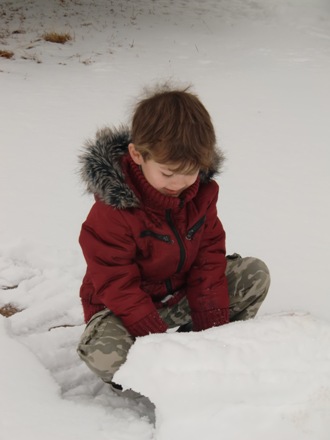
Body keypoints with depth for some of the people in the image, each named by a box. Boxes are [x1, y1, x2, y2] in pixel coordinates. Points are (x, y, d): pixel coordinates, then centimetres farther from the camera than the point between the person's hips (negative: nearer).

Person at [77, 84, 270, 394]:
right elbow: (118, 287, -24)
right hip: (125, 307, -5)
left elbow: (209, 258, -5)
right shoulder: (111, 213, -26)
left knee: (255, 273, -10)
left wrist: (213, 327, -14)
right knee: (105, 355, -38)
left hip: (182, 296, 6)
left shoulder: (201, 192, -8)